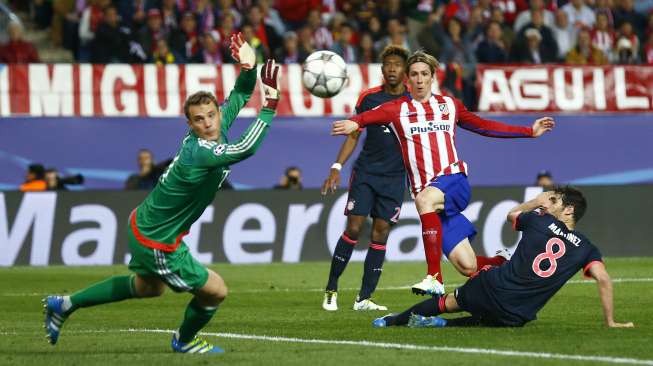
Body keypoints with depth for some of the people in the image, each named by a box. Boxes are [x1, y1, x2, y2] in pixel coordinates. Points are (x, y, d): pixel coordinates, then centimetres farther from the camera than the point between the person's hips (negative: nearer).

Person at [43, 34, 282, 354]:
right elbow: (246, 149, -48)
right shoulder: (198, 153, -34)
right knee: (215, 291, 3)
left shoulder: (218, 130, -7)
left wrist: (248, 70, -14)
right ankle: (185, 340, 34)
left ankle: (65, 304, 40)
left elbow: (237, 99, 6)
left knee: (148, 287, 33)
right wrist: (270, 108, -42)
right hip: (156, 242, -10)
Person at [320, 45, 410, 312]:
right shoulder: (369, 97, 2)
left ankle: (364, 298, 3)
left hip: (395, 177, 0)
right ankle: (331, 290, 4)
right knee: (353, 229, -8)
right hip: (365, 172, 0)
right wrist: (337, 167, -1)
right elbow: (354, 135, 7)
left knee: (380, 234, -1)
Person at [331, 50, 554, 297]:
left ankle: (434, 277, -38)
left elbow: (484, 126, 27)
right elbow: (372, 115, -13)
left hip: (454, 181, -1)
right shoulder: (398, 108, 8)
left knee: (424, 199, -37)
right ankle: (501, 263, 29)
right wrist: (354, 123, -37)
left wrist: (530, 131, 27)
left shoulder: (449, 105, 15)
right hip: (429, 193, 1)